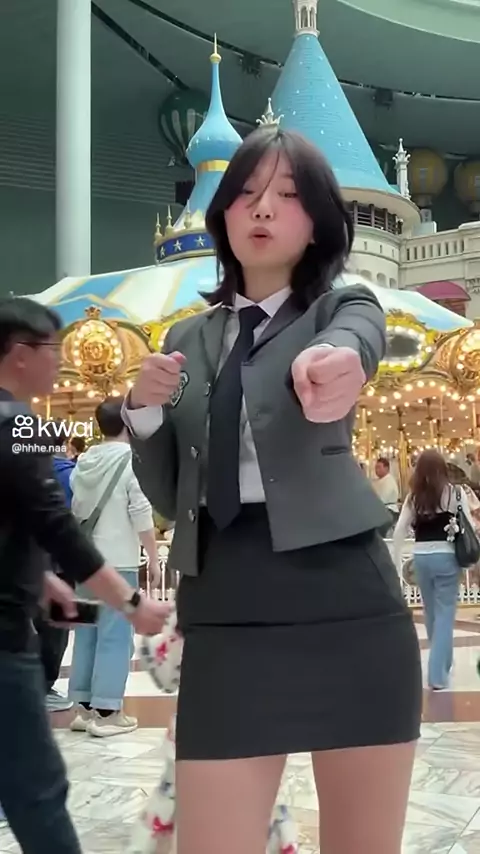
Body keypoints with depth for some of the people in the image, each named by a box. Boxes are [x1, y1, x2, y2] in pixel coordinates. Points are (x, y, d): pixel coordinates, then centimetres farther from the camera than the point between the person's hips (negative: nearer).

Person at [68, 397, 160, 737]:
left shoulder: (84, 462, 10)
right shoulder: (131, 459, -9)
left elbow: (75, 511, 15)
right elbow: (141, 514, -12)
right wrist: (154, 558, -6)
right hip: (119, 559, -7)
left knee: (87, 631, 10)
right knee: (115, 635, -2)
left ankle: (85, 706, 15)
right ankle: (106, 712, -1)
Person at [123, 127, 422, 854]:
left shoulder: (345, 307, 6)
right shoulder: (189, 340, 15)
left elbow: (353, 346, -21)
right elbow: (168, 497, 16)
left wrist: (333, 366, -45)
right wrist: (144, 411, -3)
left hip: (346, 605, -2)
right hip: (225, 614, 2)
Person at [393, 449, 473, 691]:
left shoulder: (414, 496, 2)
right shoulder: (455, 492, -3)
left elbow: (399, 531, -1)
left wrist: (397, 562, 7)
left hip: (421, 557, 3)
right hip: (446, 556, -3)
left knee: (431, 612, 19)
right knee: (444, 614, 2)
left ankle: (443, 661, 37)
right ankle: (437, 674, -3)